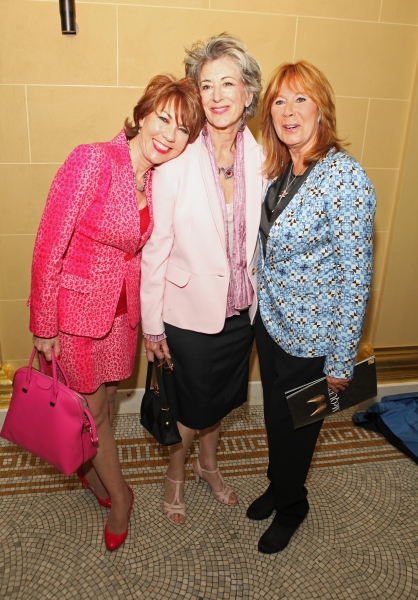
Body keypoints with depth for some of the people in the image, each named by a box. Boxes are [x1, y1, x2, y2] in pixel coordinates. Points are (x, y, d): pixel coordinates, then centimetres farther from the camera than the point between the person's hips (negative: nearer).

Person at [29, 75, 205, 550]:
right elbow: (49, 249, -20)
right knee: (92, 408, 13)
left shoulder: (158, 178, -2)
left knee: (106, 398, 22)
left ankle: (88, 466, 52)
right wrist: (44, 328, -14)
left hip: (122, 307, 6)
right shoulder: (93, 162, -23)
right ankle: (119, 494, 38)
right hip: (77, 305, -5)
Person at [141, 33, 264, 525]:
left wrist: (260, 299, 8)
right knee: (190, 405, 15)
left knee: (222, 397, 24)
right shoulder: (176, 161, -16)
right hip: (190, 312, -4)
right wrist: (151, 324, -9)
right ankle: (175, 475, 46)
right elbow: (156, 247, -13)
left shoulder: (260, 159, -4)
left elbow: (260, 238, 5)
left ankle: (208, 464, 53)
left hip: (241, 310, 4)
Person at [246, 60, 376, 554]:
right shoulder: (278, 170, 2)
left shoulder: (345, 177, -21)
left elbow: (356, 274, -19)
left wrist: (342, 360, -15)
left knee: (296, 424, 15)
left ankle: (290, 506, 44)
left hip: (311, 334, -6)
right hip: (270, 318, 6)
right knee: (274, 414, 23)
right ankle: (279, 486, 52)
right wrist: (260, 303, 10)